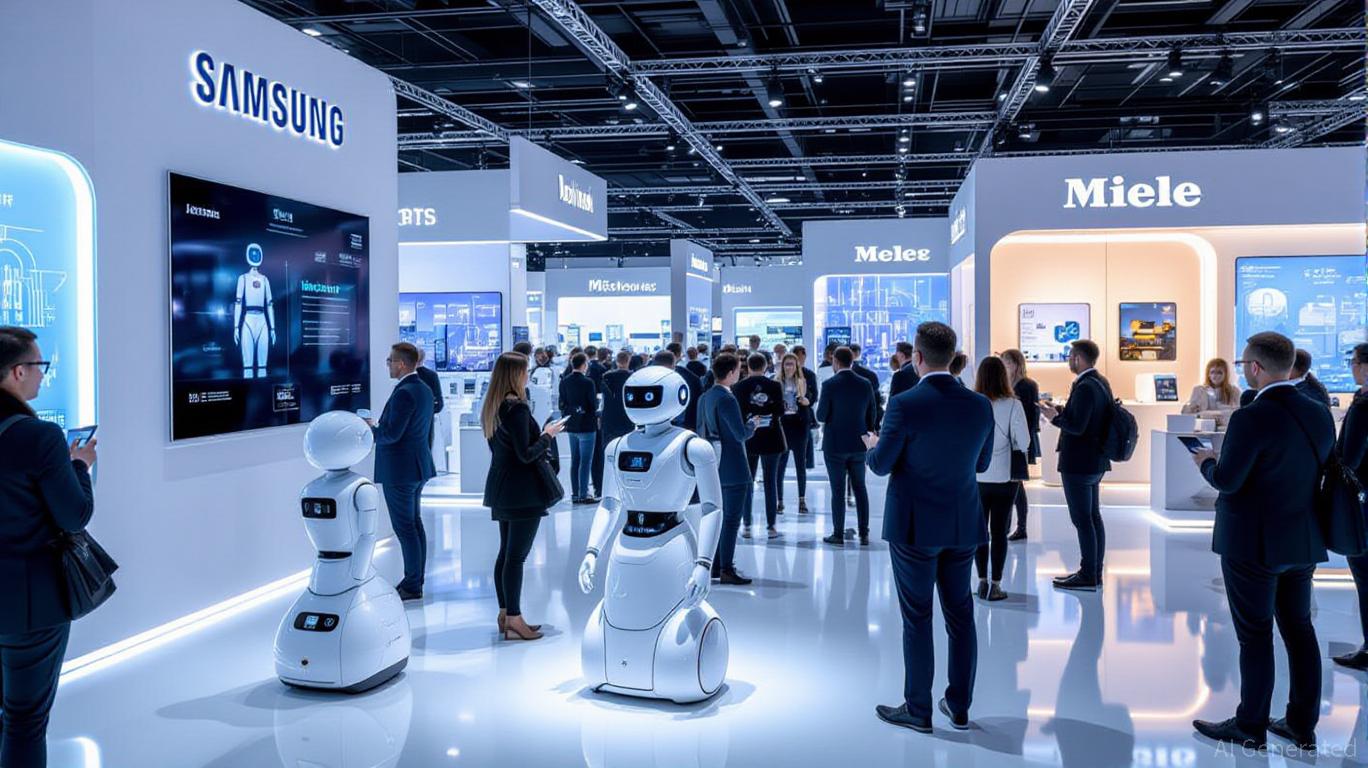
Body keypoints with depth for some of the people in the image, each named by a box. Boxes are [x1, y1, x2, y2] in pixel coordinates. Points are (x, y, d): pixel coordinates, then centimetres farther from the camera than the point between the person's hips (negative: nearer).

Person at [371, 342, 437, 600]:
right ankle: (416, 581, 23)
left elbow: (391, 434, -23)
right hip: (417, 467, 10)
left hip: (399, 472, -10)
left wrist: (371, 428, -6)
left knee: (405, 528, -3)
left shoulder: (404, 393, -20)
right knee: (415, 524, 15)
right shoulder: (424, 389, 10)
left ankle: (412, 586, 3)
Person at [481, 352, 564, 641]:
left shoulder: (492, 408, 10)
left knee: (506, 552, 14)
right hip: (523, 490, -9)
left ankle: (505, 614, 22)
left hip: (501, 488, 9)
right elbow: (526, 454, -20)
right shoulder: (518, 408, -18)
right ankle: (514, 621, 0)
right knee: (517, 555, -5)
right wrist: (548, 435, -5)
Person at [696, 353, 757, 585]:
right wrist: (753, 423, -2)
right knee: (732, 519, -3)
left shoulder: (706, 397, 9)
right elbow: (741, 433, -21)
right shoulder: (727, 399, -19)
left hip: (715, 466, 9)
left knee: (720, 517, 16)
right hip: (733, 467, -9)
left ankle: (715, 565, 22)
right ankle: (726, 569, 0)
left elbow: (701, 430, 15)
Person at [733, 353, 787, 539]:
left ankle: (746, 526, 9)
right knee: (771, 482, 5)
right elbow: (780, 412, -5)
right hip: (771, 439, 0)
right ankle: (771, 526, 5)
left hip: (747, 439, 1)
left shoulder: (738, 387, -5)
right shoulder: (775, 386, -6)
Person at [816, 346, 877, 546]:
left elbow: (821, 416, -10)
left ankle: (838, 535, 7)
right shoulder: (865, 385, 0)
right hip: (858, 445, 4)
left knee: (838, 491, 2)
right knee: (860, 488, 12)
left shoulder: (830, 385, -13)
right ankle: (864, 534, 16)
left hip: (835, 445, -4)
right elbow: (872, 416, 5)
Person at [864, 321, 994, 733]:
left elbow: (880, 465, -10)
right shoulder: (980, 405, -3)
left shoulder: (905, 405, -18)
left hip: (915, 528, -4)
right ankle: (959, 707, 24)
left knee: (917, 618, 6)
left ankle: (918, 710, 15)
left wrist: (873, 445, 12)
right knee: (960, 615, 14)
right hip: (963, 526, 5)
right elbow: (982, 463, 9)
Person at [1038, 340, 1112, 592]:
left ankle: (1088, 577, 1)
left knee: (1082, 519, -4)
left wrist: (1055, 417, -10)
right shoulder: (1101, 383, 10)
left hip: (1078, 464, -10)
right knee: (1093, 517, 15)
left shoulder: (1085, 387, -21)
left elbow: (1077, 426, -26)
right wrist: (1061, 411, 11)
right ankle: (1095, 572, 22)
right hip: (1095, 460, 10)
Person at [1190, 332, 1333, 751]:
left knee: (1255, 635, 3)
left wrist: (1206, 461, 1)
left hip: (1253, 543, -7)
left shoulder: (1251, 418, -22)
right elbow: (1324, 470, 8)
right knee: (1299, 628, 16)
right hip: (1304, 541, 7)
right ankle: (1302, 725, 25)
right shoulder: (1319, 413, 0)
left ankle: (1250, 726, 15)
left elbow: (1225, 481, -19)